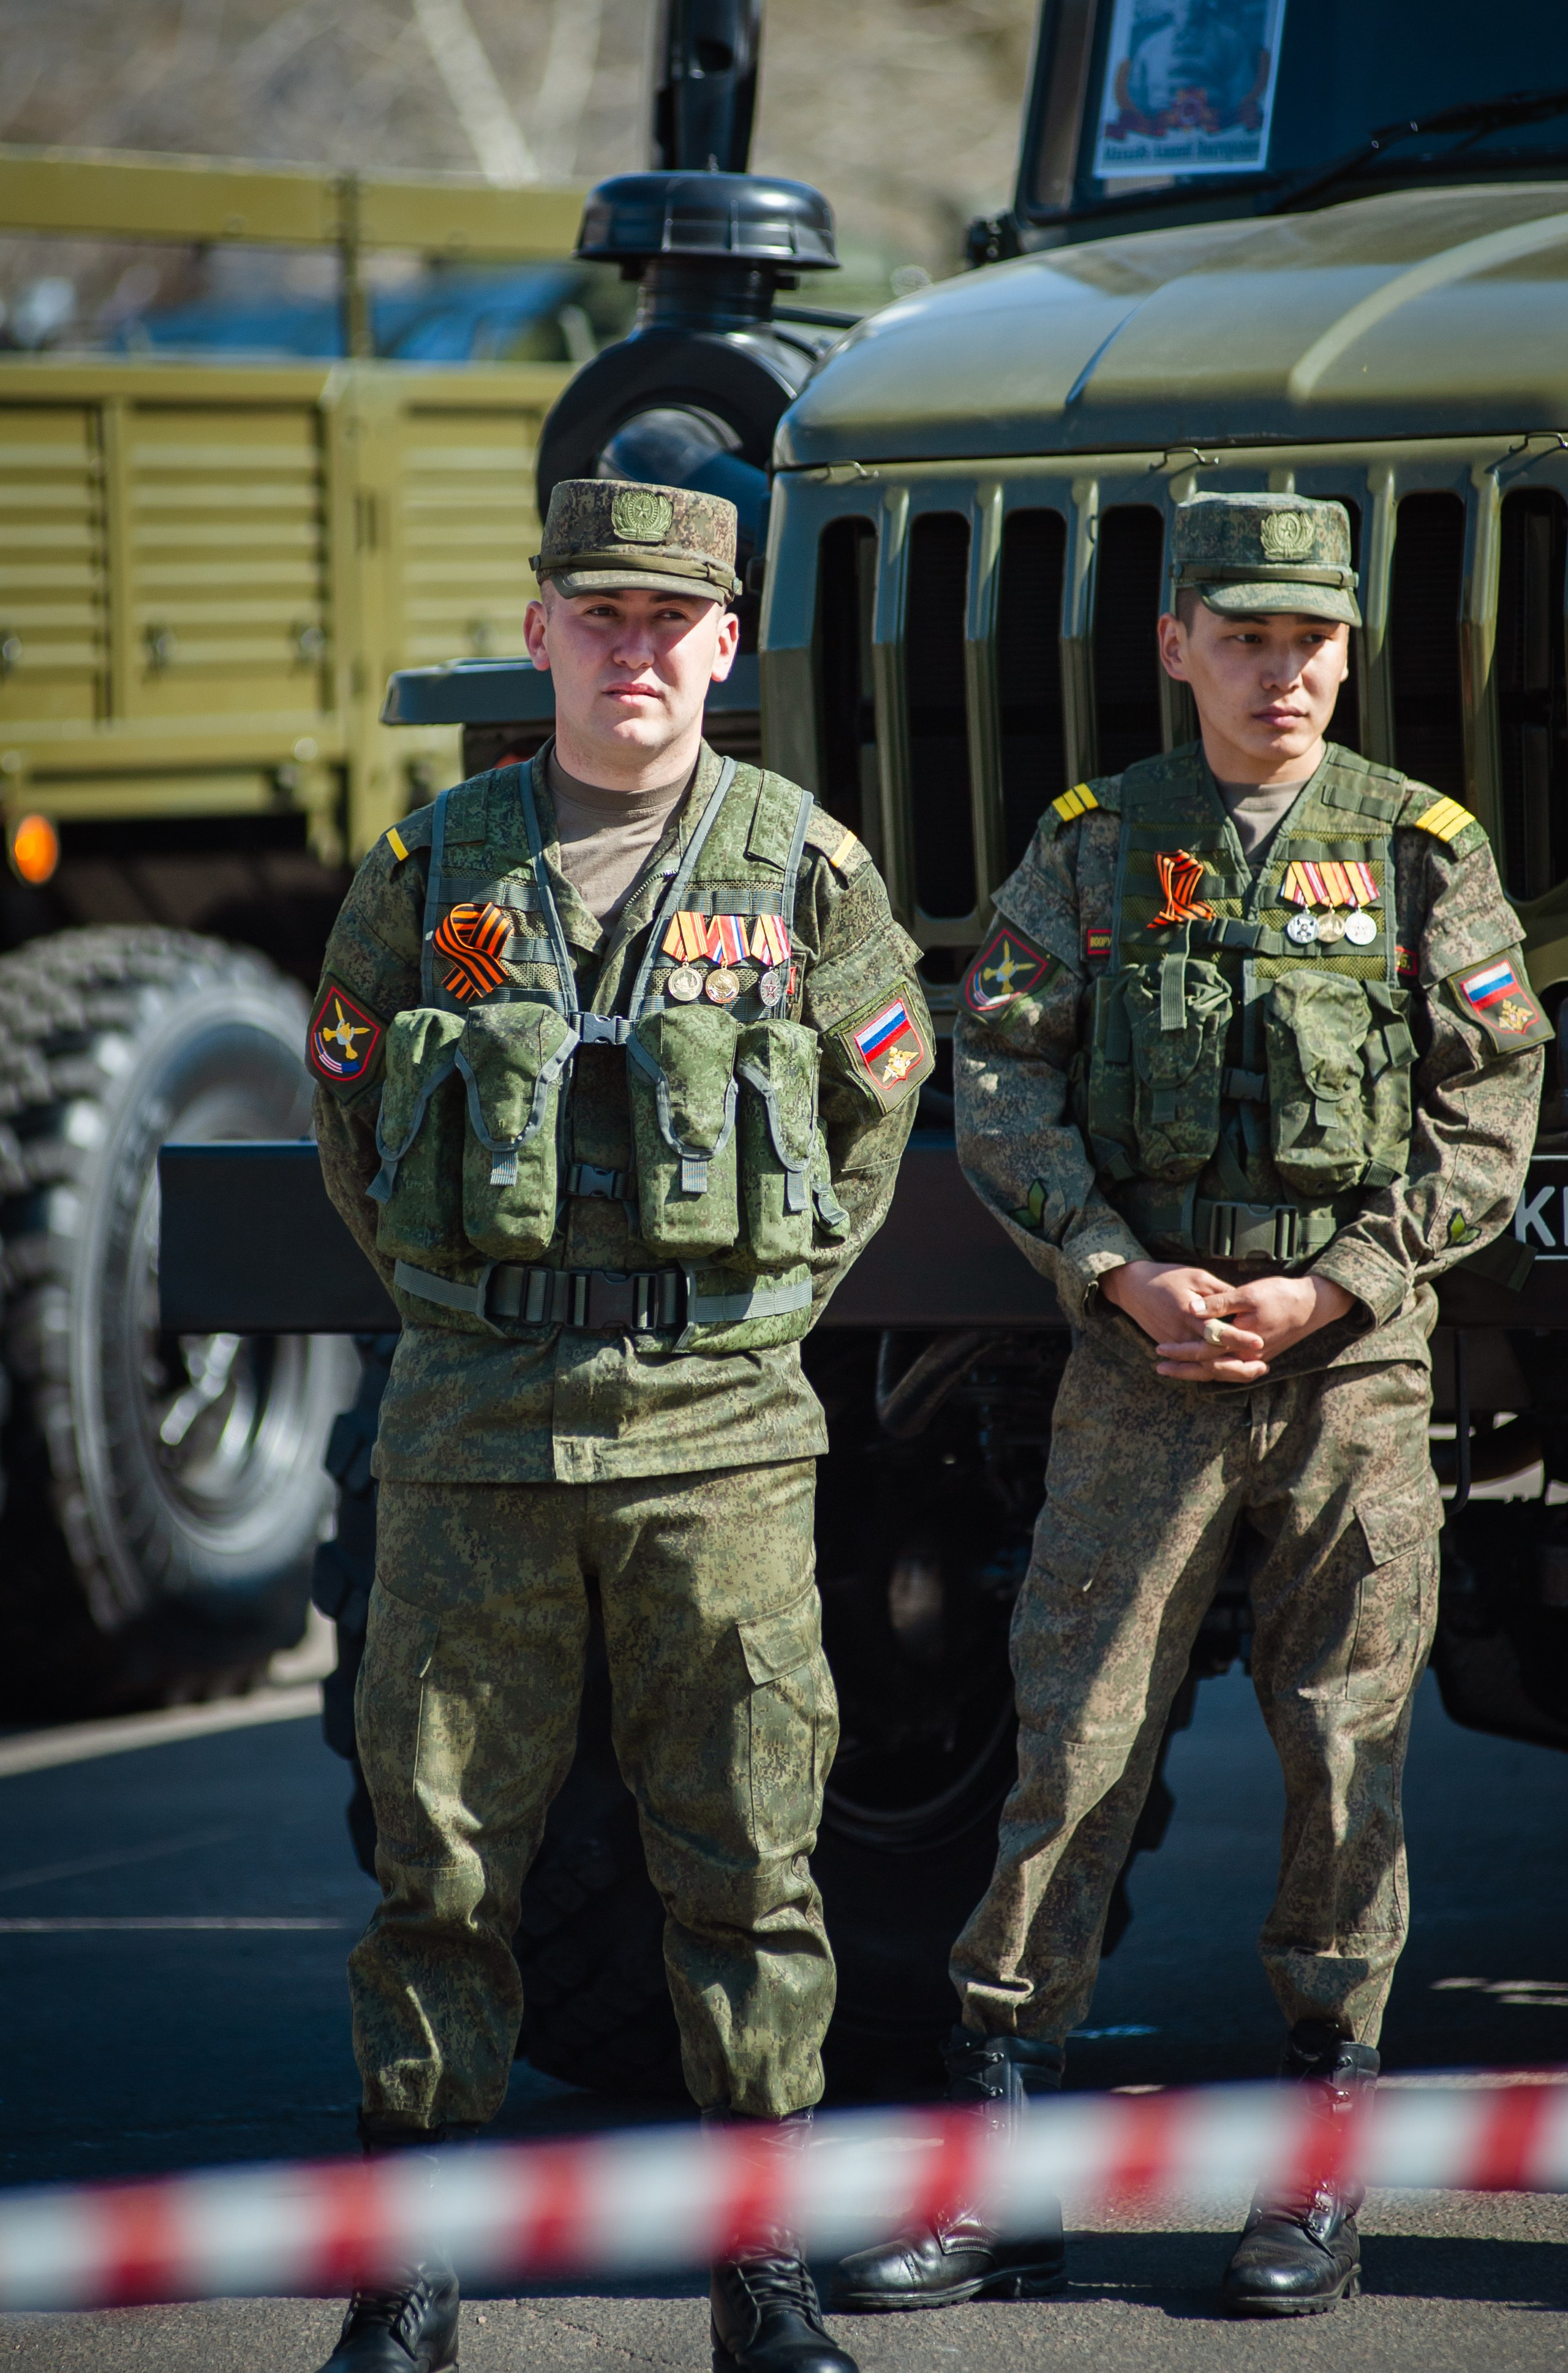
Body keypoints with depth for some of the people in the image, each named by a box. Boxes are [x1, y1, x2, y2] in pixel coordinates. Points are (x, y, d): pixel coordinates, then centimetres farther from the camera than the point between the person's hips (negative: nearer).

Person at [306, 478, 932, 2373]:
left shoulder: (802, 867, 3)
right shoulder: (433, 869, 5)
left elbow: (874, 1108, 16)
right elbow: (348, 1114, 18)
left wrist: (768, 1300, 10)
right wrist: (455, 1296, 13)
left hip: (715, 1430, -1)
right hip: (476, 1423, 1)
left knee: (740, 1848, 2)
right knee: (443, 1846, 3)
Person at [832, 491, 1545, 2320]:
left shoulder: (1422, 852, 4)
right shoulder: (1092, 848, 7)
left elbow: (1490, 1115, 1)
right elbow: (1003, 1085, 4)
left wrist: (1330, 1290, -10)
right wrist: (1122, 1275, -10)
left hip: (1353, 1357, 0)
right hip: (1141, 1353, 1)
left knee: (1344, 1747, 2)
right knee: (1073, 1737, -2)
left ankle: (1319, 2164, 12)